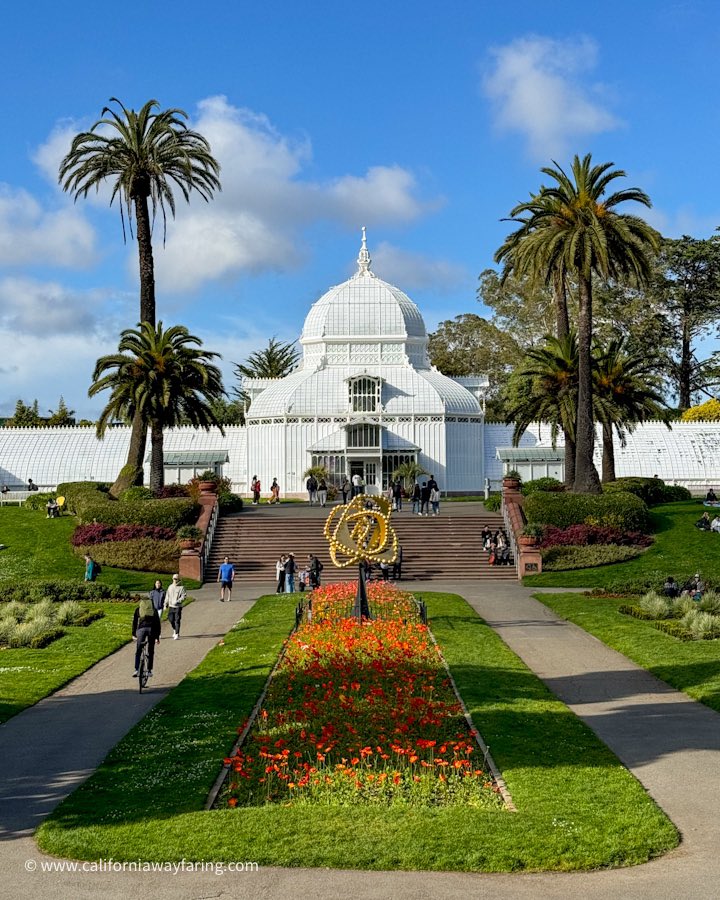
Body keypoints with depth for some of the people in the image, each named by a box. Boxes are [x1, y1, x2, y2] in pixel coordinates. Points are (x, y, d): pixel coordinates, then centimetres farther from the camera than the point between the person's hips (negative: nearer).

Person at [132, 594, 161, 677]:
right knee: (151, 652, 12)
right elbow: (157, 623, 17)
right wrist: (157, 637, 19)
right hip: (152, 629, 1)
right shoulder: (154, 610, 20)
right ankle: (149, 671, 12)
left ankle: (136, 670, -10)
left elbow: (134, 622, 14)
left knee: (138, 651, 3)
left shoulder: (138, 609, 18)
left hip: (141, 629, -1)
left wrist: (134, 634, 19)